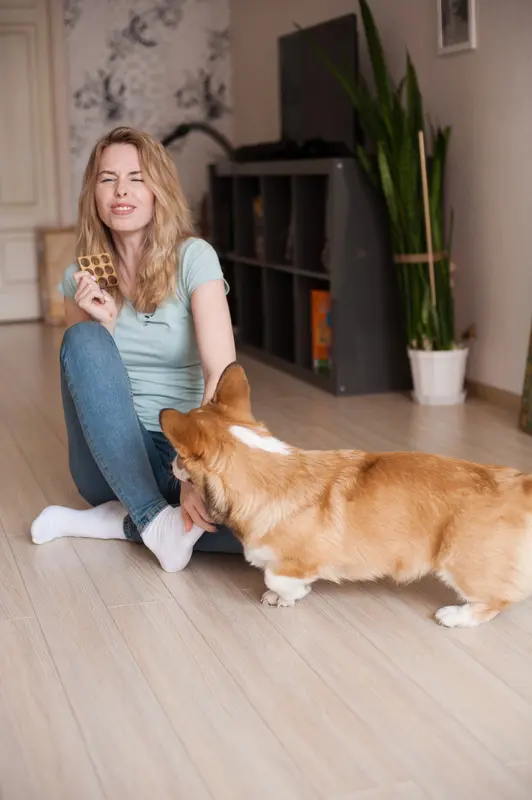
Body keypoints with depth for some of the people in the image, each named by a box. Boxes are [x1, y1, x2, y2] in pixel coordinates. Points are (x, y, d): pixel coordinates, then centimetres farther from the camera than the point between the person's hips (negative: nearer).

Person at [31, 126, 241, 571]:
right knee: (84, 339, -26)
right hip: (111, 458, 2)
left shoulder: (193, 258, -8)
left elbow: (221, 374, -19)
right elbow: (80, 369, 3)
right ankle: (157, 522, -26)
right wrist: (103, 323, -16)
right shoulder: (82, 276, 2)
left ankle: (112, 521, -12)